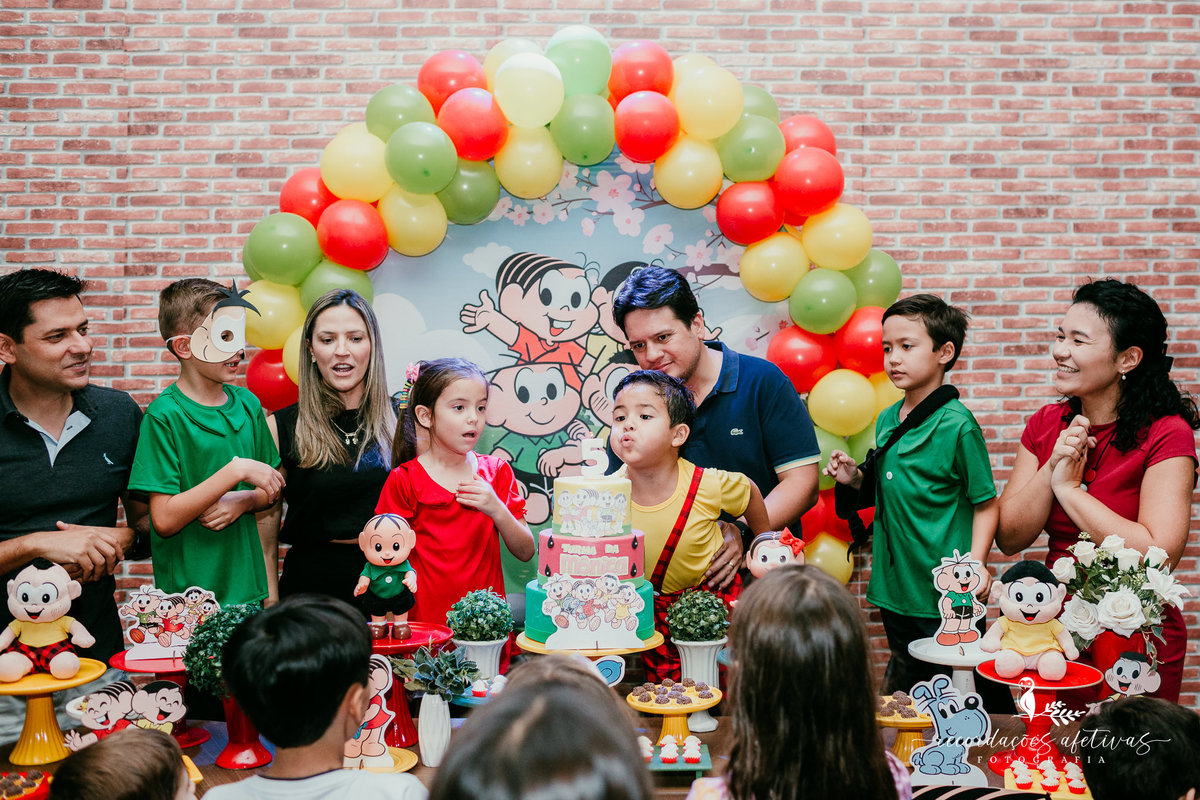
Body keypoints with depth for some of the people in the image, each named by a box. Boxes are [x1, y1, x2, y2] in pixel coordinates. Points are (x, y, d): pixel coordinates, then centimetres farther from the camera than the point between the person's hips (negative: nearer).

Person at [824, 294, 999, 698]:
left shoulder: (958, 424, -13)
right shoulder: (886, 420, 8)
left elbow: (986, 503, -10)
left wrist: (976, 563, -21)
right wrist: (856, 480, 1)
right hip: (895, 587, 7)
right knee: (902, 683, 19)